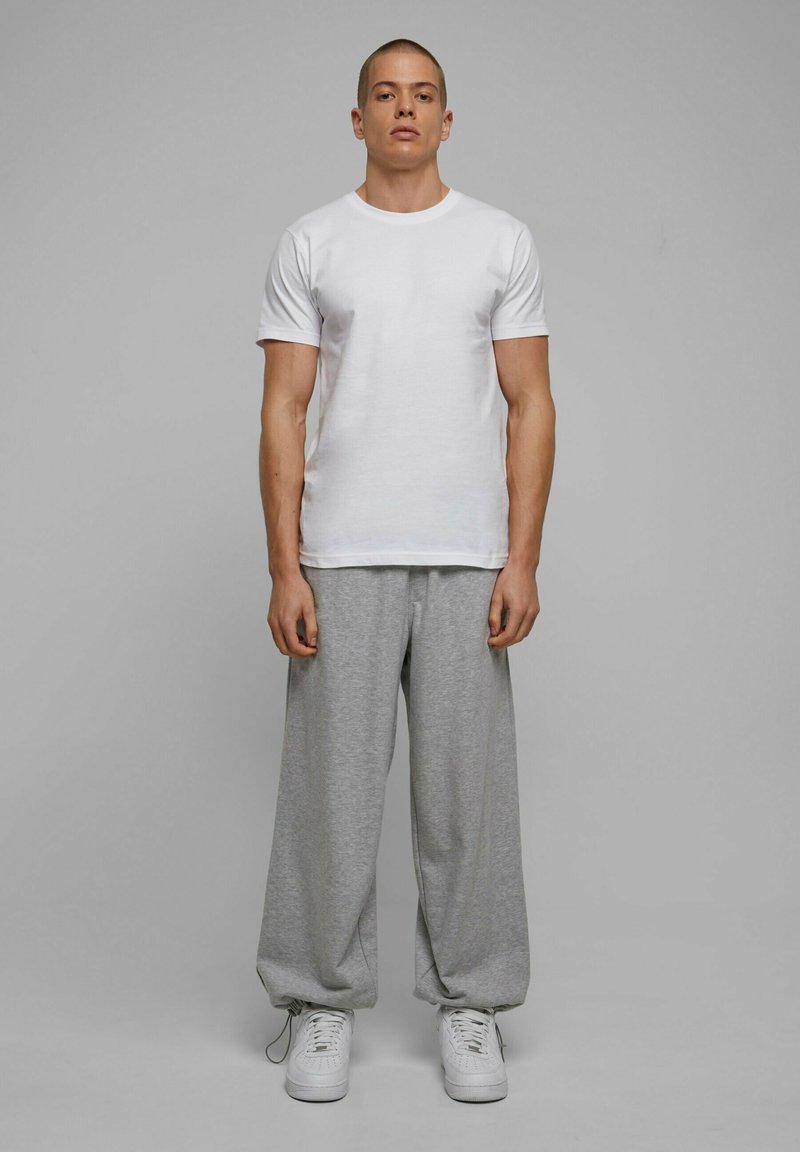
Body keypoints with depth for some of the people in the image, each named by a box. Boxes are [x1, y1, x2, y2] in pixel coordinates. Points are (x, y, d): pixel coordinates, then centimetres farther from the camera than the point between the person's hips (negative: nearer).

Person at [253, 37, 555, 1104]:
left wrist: (522, 560, -7)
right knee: (333, 787, 5)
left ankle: (471, 1004, 22)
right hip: (342, 560, 0)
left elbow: (530, 405, 2)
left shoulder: (503, 241, 6)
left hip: (469, 560, 1)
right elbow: (284, 412, 1)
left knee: (468, 789, 7)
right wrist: (285, 568, -7)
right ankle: (322, 1003, 21)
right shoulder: (309, 245, 5)